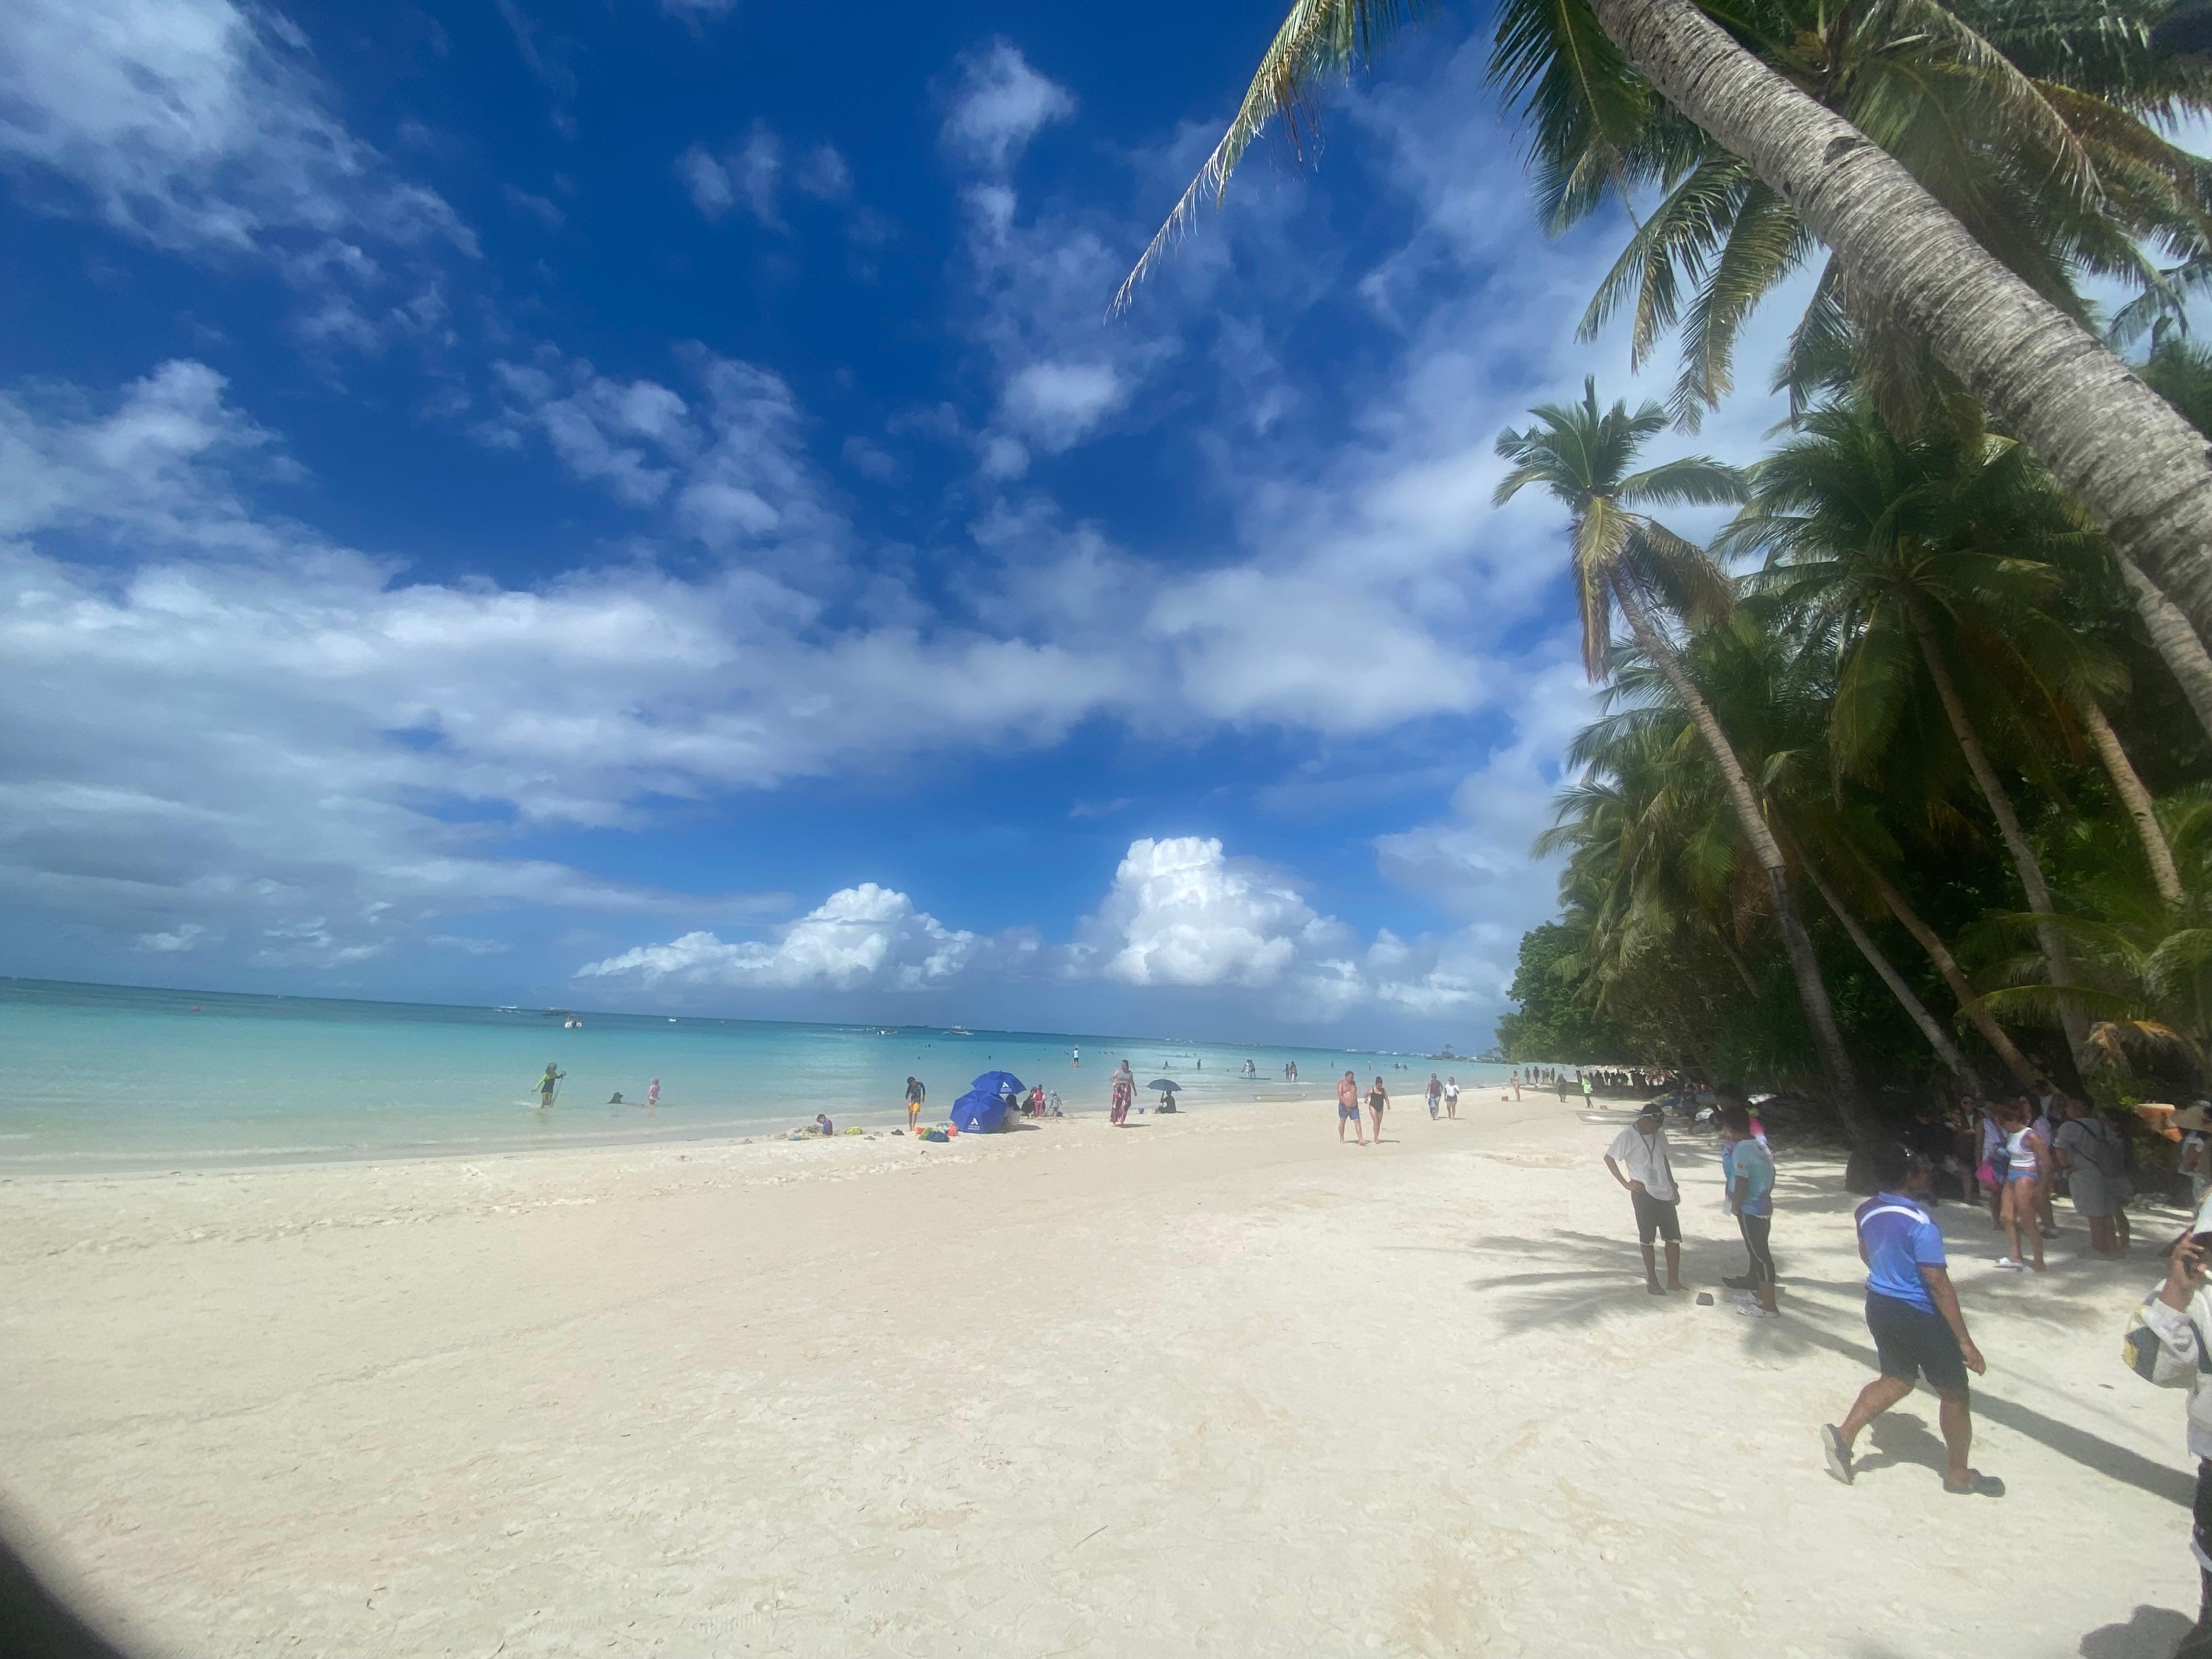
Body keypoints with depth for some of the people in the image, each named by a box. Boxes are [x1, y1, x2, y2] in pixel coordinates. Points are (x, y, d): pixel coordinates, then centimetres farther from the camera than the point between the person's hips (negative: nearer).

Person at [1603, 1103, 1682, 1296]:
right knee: (1647, 1239, 5)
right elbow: (1609, 1158, -10)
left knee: (1674, 1237, 8)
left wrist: (1674, 1188, 17)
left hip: (1665, 1193, 6)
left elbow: (1664, 1159, 18)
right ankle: (1652, 1280, 17)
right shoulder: (1628, 1136, -14)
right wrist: (1625, 1182, -11)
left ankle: (1673, 1280, 20)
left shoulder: (1659, 1134, 5)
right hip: (1644, 1194, -6)